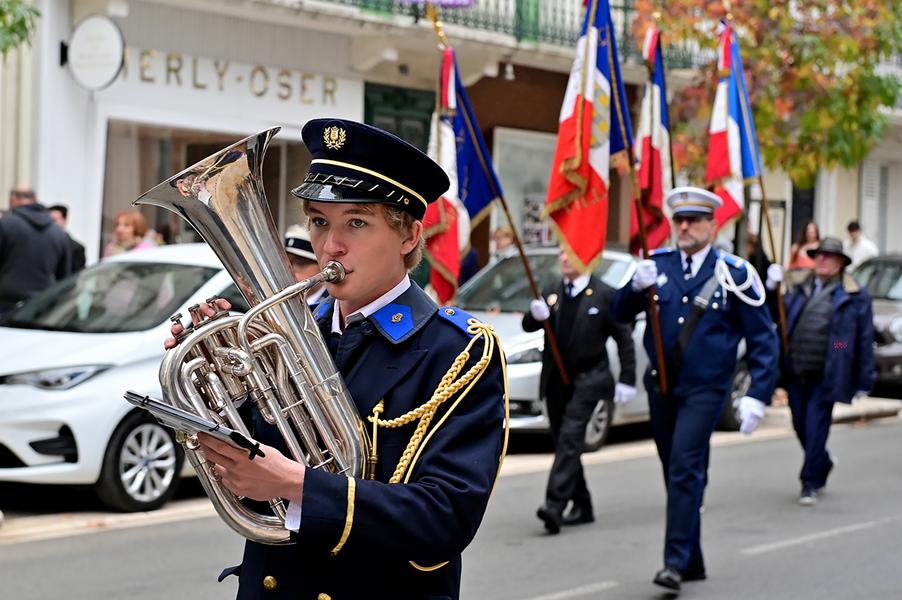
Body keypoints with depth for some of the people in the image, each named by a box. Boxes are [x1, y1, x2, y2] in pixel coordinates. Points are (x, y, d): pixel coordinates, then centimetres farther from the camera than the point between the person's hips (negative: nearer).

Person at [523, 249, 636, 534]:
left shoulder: (604, 295, -3)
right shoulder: (551, 292, 11)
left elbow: (624, 337, -1)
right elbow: (528, 326, 4)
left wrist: (626, 379, -5)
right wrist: (535, 316, -20)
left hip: (587, 379, -6)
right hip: (556, 380, 6)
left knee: (570, 438, -18)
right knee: (565, 444, 10)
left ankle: (555, 505, -26)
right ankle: (581, 506, 21)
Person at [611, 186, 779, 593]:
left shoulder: (733, 275, -6)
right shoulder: (657, 265, 3)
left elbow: (763, 340, -3)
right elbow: (620, 313, 0)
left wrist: (757, 395, -11)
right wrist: (637, 287, -21)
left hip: (704, 390, -4)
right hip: (661, 387, 5)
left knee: (685, 470, -17)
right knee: (676, 474, 11)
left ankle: (676, 563, -17)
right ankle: (693, 563, 23)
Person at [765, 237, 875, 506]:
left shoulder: (854, 297, -1)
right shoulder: (797, 287, 10)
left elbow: (865, 340, -1)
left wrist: (864, 381, -2)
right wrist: (772, 290, -2)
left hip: (825, 375, -4)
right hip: (795, 373, 5)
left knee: (816, 428, -5)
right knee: (800, 425, 14)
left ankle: (810, 484, 6)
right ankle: (822, 465, 38)